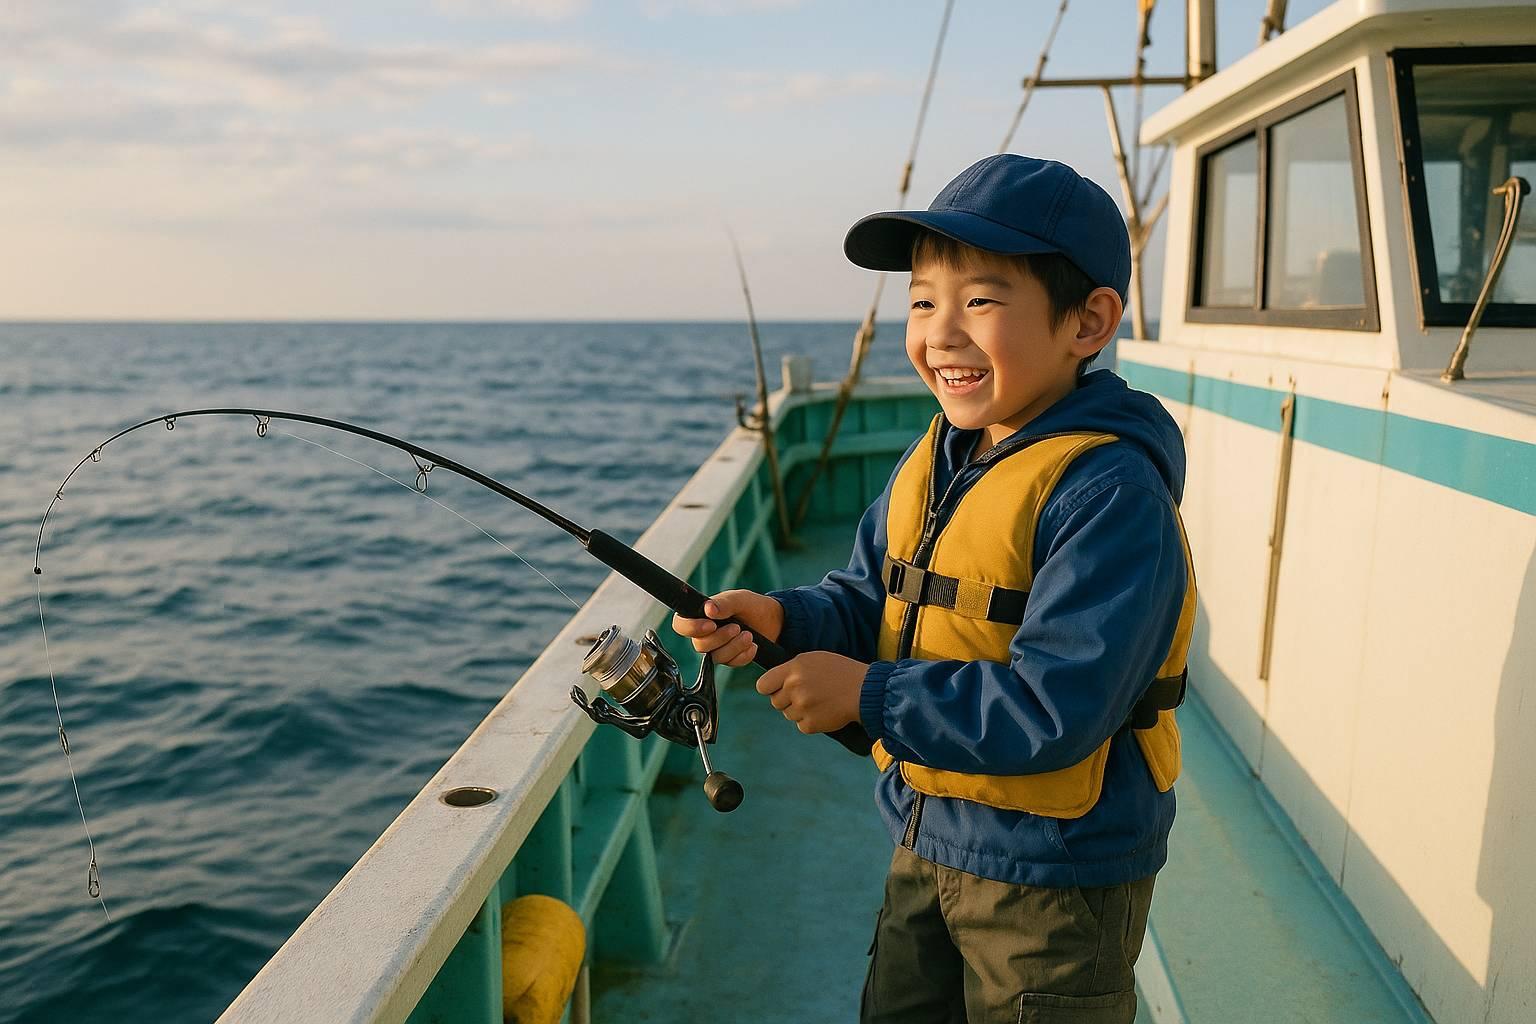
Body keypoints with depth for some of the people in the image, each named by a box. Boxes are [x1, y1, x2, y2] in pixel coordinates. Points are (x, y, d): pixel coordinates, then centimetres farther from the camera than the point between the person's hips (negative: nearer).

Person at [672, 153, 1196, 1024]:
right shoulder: (935, 460, 0)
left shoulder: (1108, 493, -26)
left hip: (1053, 878, -7)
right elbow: (870, 599, 8)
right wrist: (783, 619, -13)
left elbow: (1054, 712, -30)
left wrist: (867, 693, -24)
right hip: (928, 844, 8)